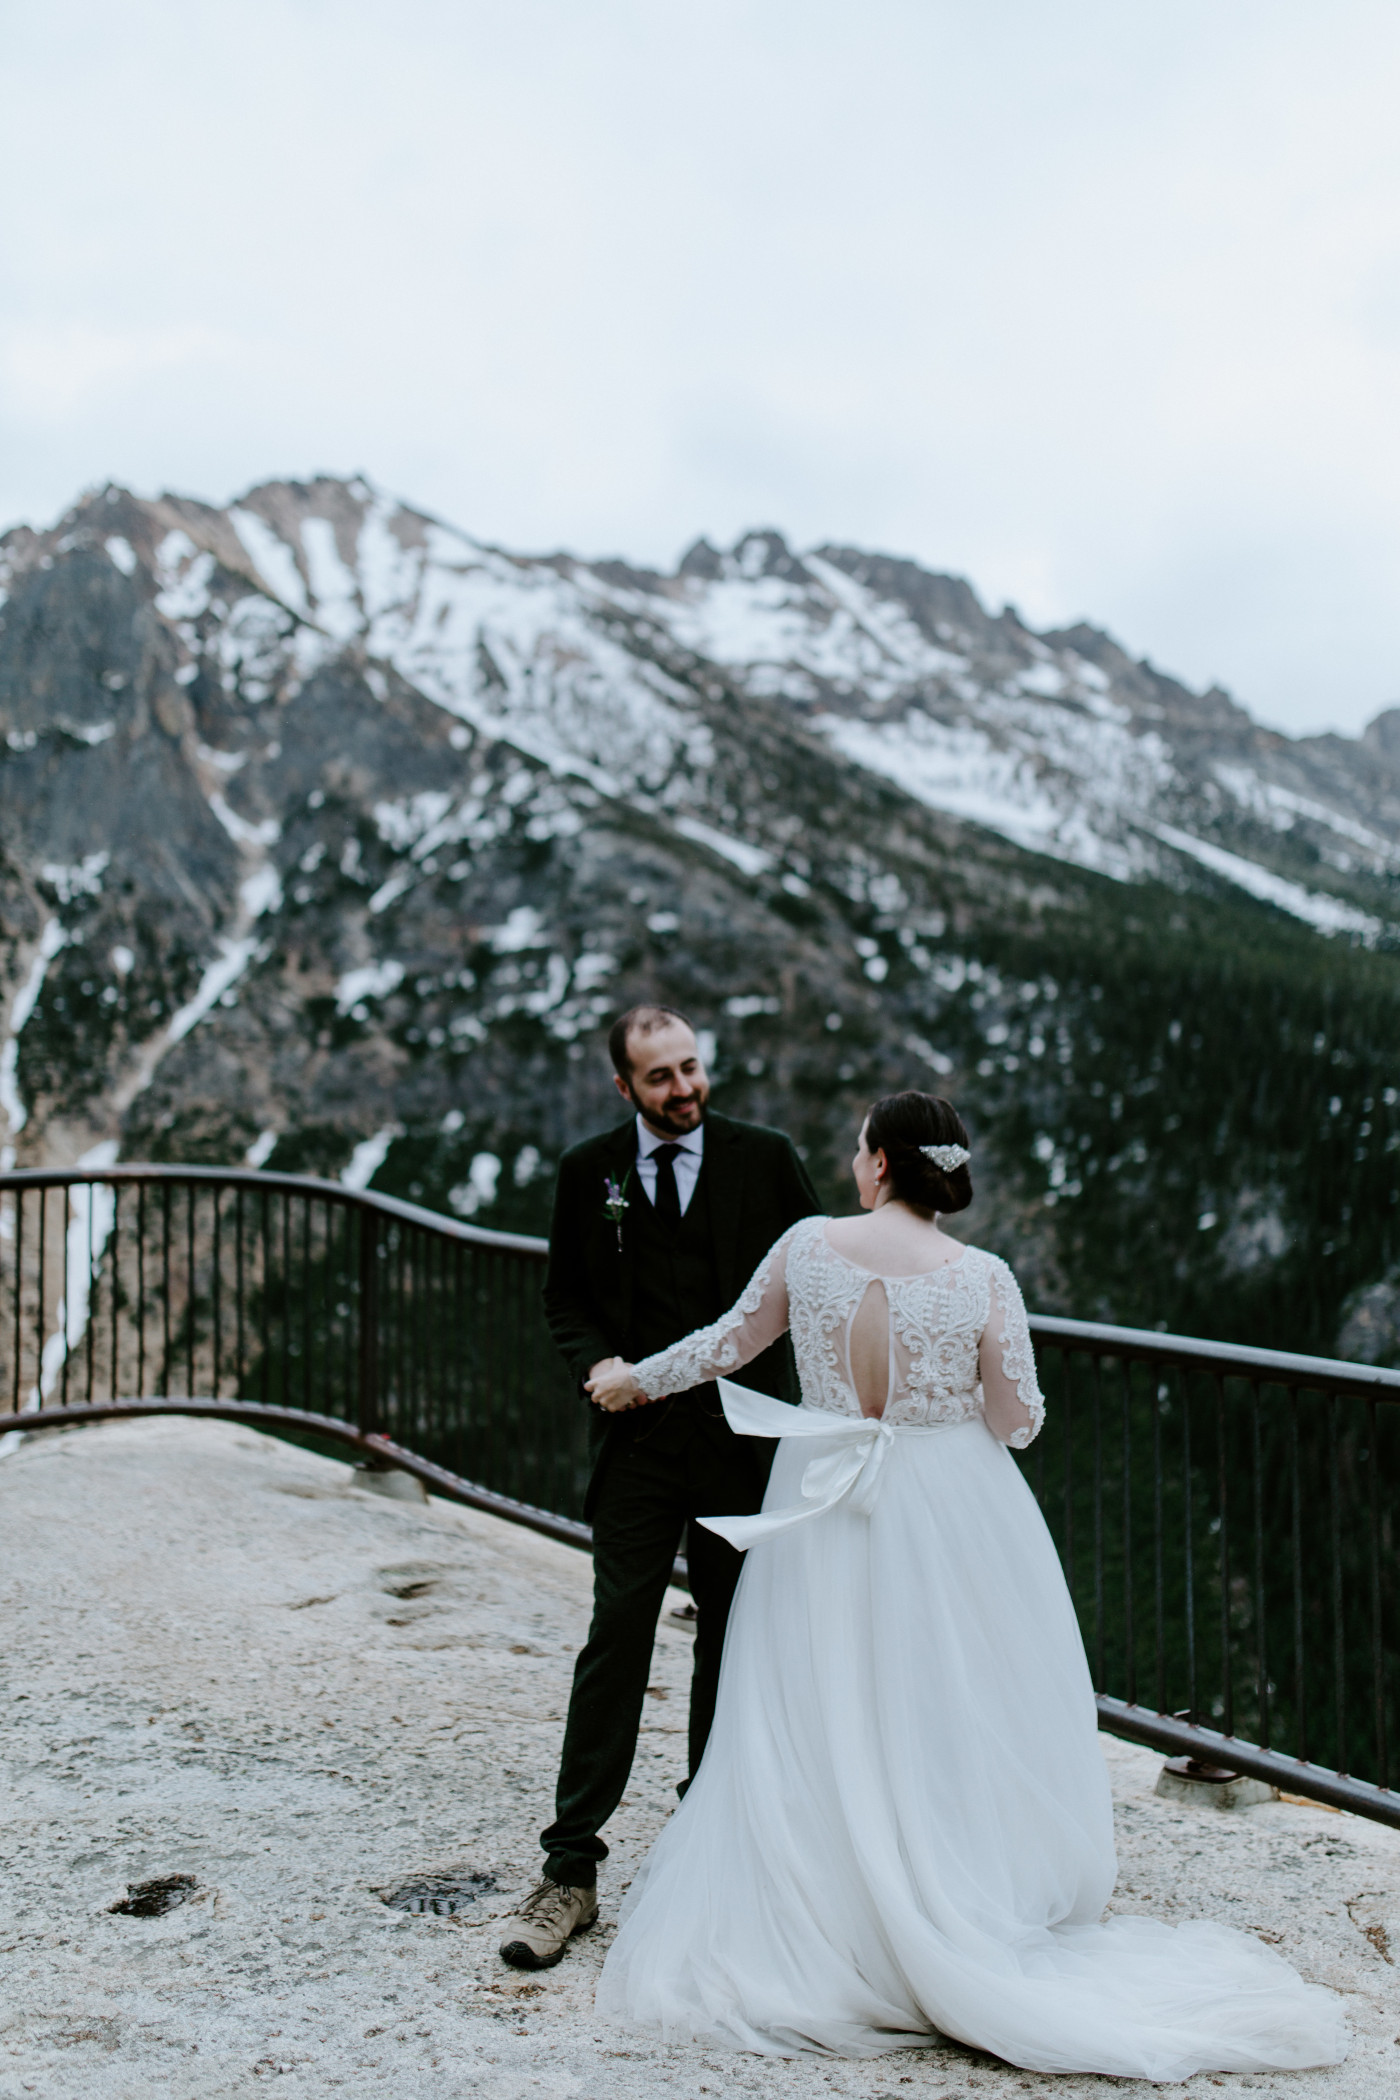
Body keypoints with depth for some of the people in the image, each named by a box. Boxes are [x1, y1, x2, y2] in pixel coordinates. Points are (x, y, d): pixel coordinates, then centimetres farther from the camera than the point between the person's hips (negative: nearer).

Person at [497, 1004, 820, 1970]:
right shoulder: (588, 1172, 2)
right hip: (640, 1438, 0)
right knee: (616, 1643, -4)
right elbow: (565, 1297, 11)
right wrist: (596, 1361, -9)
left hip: (744, 1433, 0)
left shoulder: (764, 1157, -1)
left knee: (731, 1647, 11)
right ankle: (571, 1870, 2)